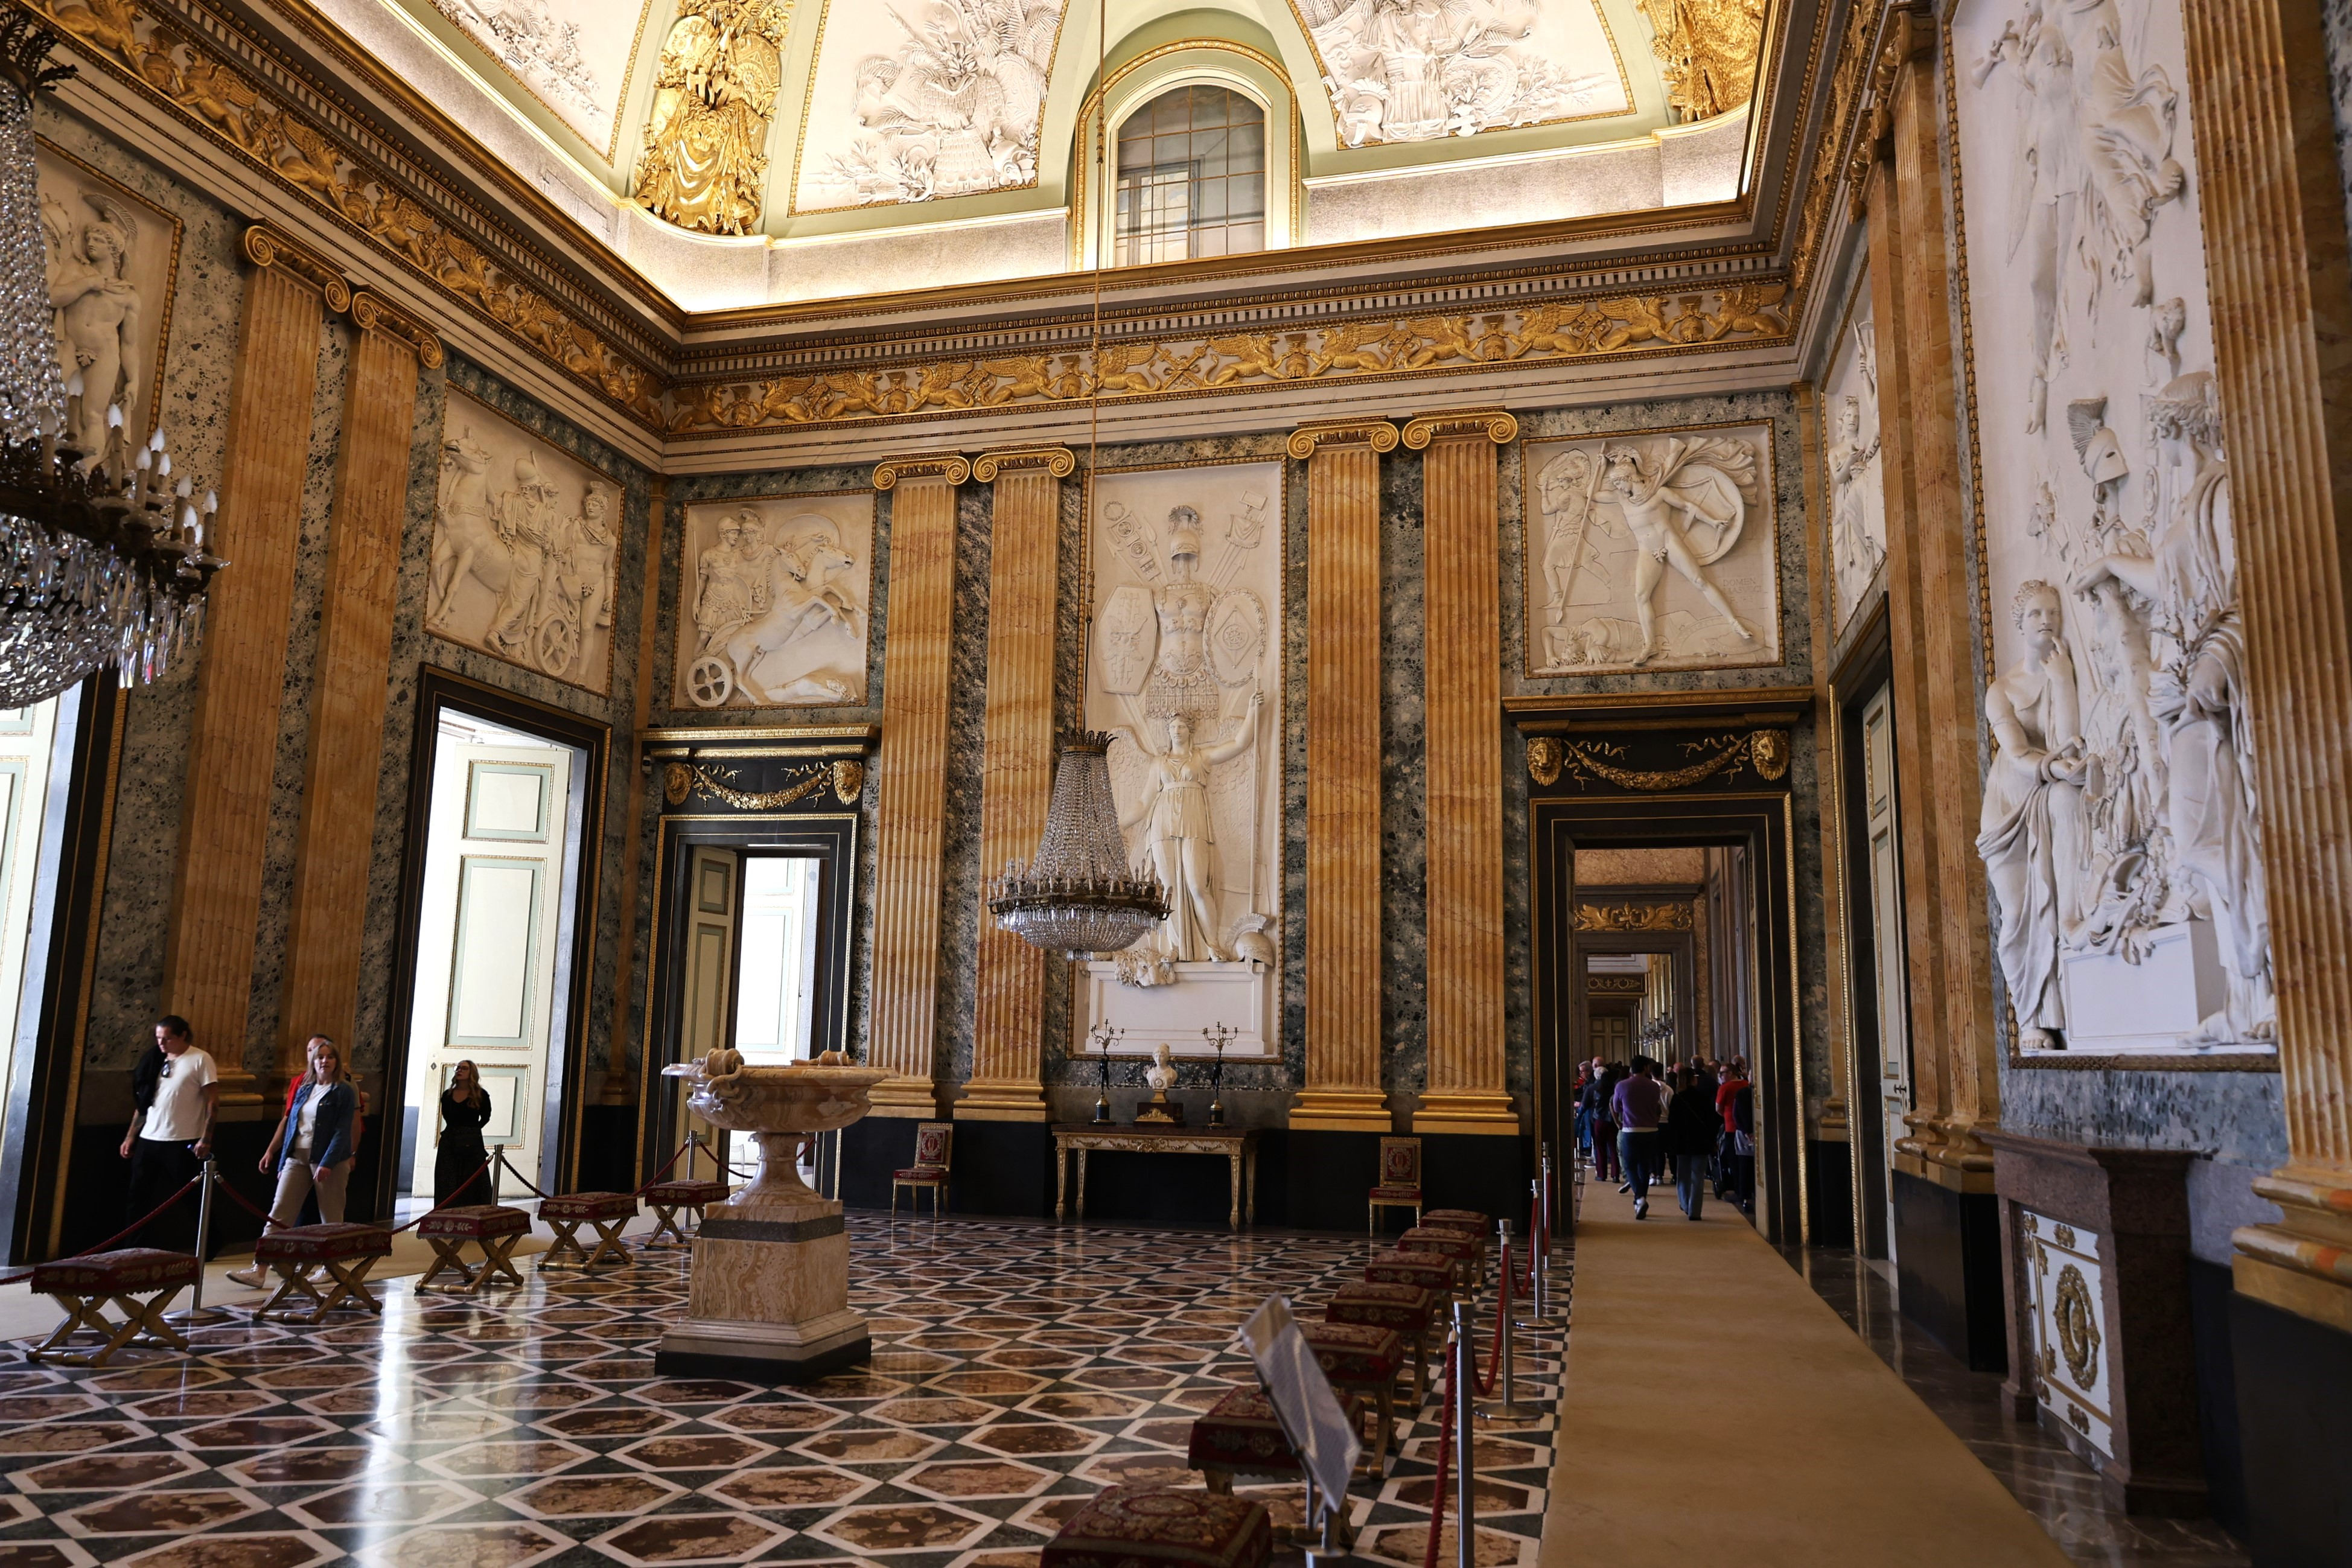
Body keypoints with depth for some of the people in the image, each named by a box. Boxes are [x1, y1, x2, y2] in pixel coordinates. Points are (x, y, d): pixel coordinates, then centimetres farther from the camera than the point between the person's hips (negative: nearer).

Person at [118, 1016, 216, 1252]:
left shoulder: (200, 1060, -7)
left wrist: (206, 1138, -17)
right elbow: (144, 1102, 16)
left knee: (185, 1201, 2)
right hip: (148, 1141, 6)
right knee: (139, 1198, 8)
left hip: (183, 1143, -6)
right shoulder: (155, 1061, 11)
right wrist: (130, 1137, 11)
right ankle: (136, 1249, 17)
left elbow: (213, 1102, -10)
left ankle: (192, 1249, 12)